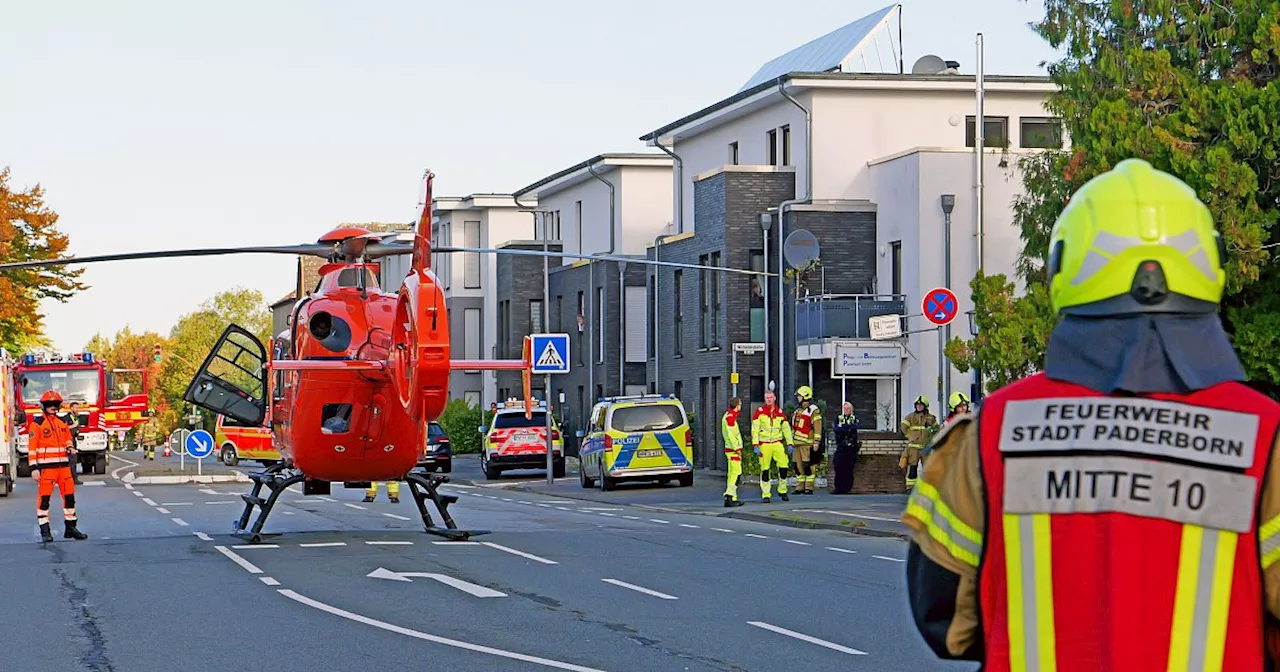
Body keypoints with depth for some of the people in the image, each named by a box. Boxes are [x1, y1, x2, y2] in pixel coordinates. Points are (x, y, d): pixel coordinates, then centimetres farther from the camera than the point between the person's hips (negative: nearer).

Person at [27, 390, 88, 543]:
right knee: (44, 498, -5)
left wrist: (69, 448, 6)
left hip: (63, 465, 6)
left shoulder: (63, 423, 15)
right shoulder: (37, 424, -4)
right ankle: (45, 532, -2)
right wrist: (34, 468, -13)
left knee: (69, 495, 8)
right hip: (46, 466, -6)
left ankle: (70, 528, 18)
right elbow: (32, 447, -7)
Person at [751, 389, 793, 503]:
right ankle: (765, 495, 5)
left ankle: (782, 491, 10)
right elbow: (754, 429, -2)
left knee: (783, 466, -7)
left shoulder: (780, 413, 9)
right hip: (764, 444, -2)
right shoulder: (759, 412, 0)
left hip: (777, 443, 2)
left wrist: (790, 444, 8)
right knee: (765, 470, -2)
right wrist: (755, 446, -10)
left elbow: (786, 429, 15)